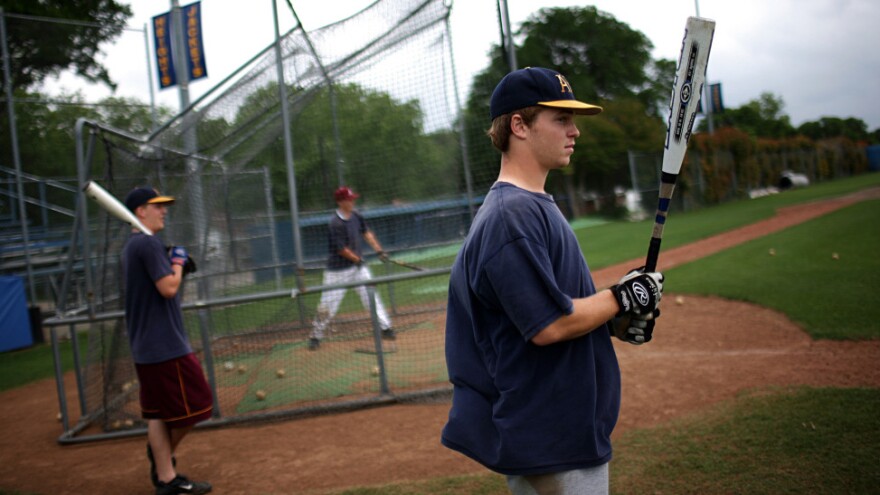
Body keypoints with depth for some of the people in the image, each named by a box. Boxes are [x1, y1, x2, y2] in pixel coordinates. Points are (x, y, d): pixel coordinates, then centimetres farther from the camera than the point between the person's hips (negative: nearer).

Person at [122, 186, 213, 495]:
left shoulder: (131, 246, 16)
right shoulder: (150, 243, -15)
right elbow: (168, 288, -21)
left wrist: (175, 264, 10)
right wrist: (177, 263, -4)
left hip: (144, 346, 10)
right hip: (166, 344, -10)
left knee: (158, 412, 10)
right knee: (192, 406, 1)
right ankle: (162, 453, 15)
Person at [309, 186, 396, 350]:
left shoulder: (356, 216, 0)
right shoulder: (335, 224, -23)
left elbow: (366, 233, 13)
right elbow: (341, 249, -20)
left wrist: (379, 250, 4)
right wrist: (358, 259, -9)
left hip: (358, 265, 6)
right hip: (338, 270, -6)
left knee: (371, 296, 4)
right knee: (328, 305, 1)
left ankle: (385, 328, 12)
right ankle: (316, 336, 16)